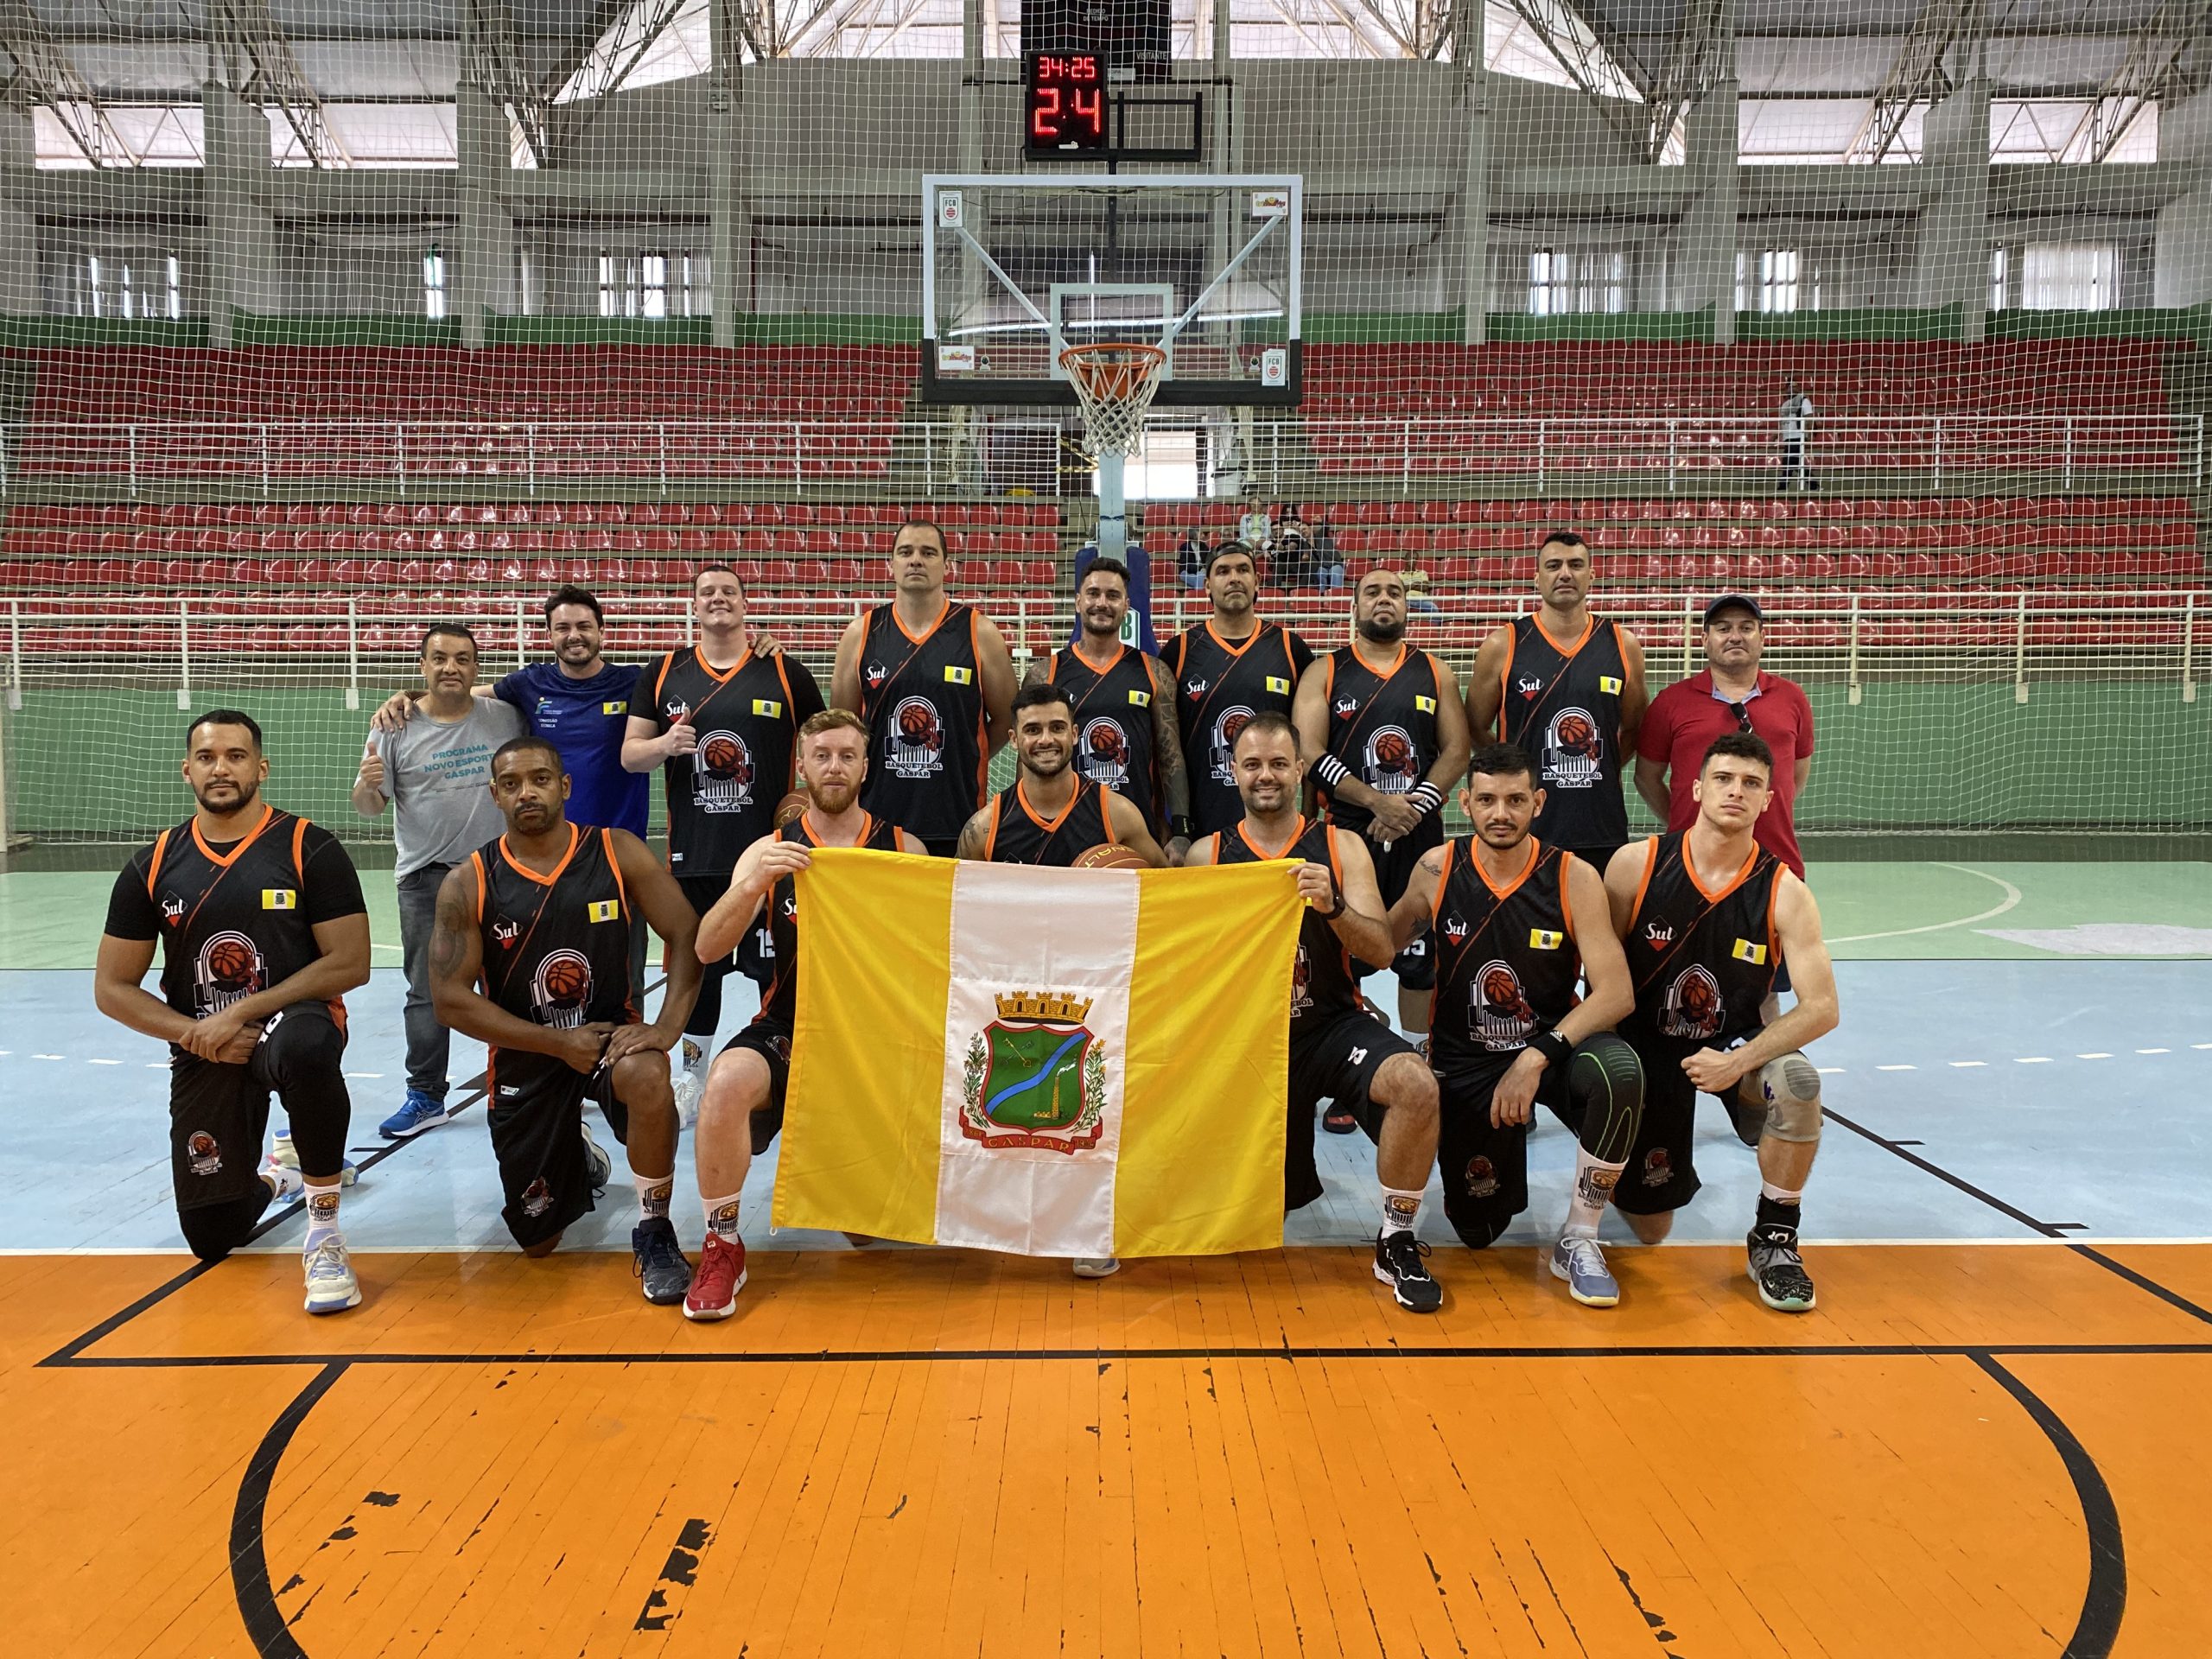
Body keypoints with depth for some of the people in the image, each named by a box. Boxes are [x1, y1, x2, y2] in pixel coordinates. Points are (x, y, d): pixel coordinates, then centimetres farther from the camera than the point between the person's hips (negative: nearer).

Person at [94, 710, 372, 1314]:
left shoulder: (310, 849, -8)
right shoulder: (153, 866, 1)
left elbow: (350, 964, -12)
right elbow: (112, 988, 4)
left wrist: (243, 1012, -18)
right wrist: (195, 1033, -12)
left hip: (292, 1020, -3)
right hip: (201, 1054, 4)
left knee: (305, 1050, -43)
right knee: (211, 1240, 5)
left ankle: (324, 1229, -23)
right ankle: (267, 1178, 43)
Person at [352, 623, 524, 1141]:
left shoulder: (506, 718, 1)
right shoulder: (396, 729, -2)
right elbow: (368, 807, -1)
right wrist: (368, 786, -21)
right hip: (425, 878, -1)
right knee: (427, 992, 3)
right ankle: (425, 1097, 11)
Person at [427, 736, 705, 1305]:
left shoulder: (618, 853, -8)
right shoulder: (468, 884, -8)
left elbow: (688, 935, -10)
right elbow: (452, 1001, -10)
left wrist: (666, 1028, -24)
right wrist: (559, 1043, -17)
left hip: (611, 1029, -1)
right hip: (524, 1055, 1)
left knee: (649, 1077, -39)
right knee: (537, 1241, 8)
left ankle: (653, 1231, -14)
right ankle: (577, 1155, 44)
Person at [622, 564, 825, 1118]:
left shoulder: (785, 673, 2)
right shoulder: (662, 674, 7)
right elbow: (630, 754, 7)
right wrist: (664, 745, -14)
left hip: (770, 851, -2)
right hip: (693, 854, 2)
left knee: (779, 968, 2)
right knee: (696, 967, 12)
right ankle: (691, 1075, 27)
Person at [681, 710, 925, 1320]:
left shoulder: (903, 849, 3)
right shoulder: (771, 851, 2)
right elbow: (707, 948, -9)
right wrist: (752, 884, -25)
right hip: (788, 1028, 0)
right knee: (727, 1083, -34)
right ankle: (722, 1247, -14)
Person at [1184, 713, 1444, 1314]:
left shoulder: (1341, 847, 0)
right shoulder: (1206, 856, 1)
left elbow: (1381, 948, -8)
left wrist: (1332, 906, -26)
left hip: (1333, 1024, -1)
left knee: (1416, 1085, -32)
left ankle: (1398, 1240, -12)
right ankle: (1299, 1171, 45)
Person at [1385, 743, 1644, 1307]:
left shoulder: (1574, 878, -12)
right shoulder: (1437, 870, -8)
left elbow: (1615, 991, -18)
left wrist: (1538, 1055, -27)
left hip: (1553, 1045, -1)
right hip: (1464, 1060, 1)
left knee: (1621, 1072, -36)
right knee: (1477, 1229, 0)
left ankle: (1578, 1240, -14)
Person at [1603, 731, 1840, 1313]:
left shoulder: (1784, 893, -13)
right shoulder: (1636, 864, -14)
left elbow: (1821, 1008, -18)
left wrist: (1739, 1062, -30)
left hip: (1739, 1042, 1)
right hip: (1648, 1046, 0)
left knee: (1798, 1083, -36)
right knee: (1651, 1230, 2)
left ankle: (1774, 1238, -11)